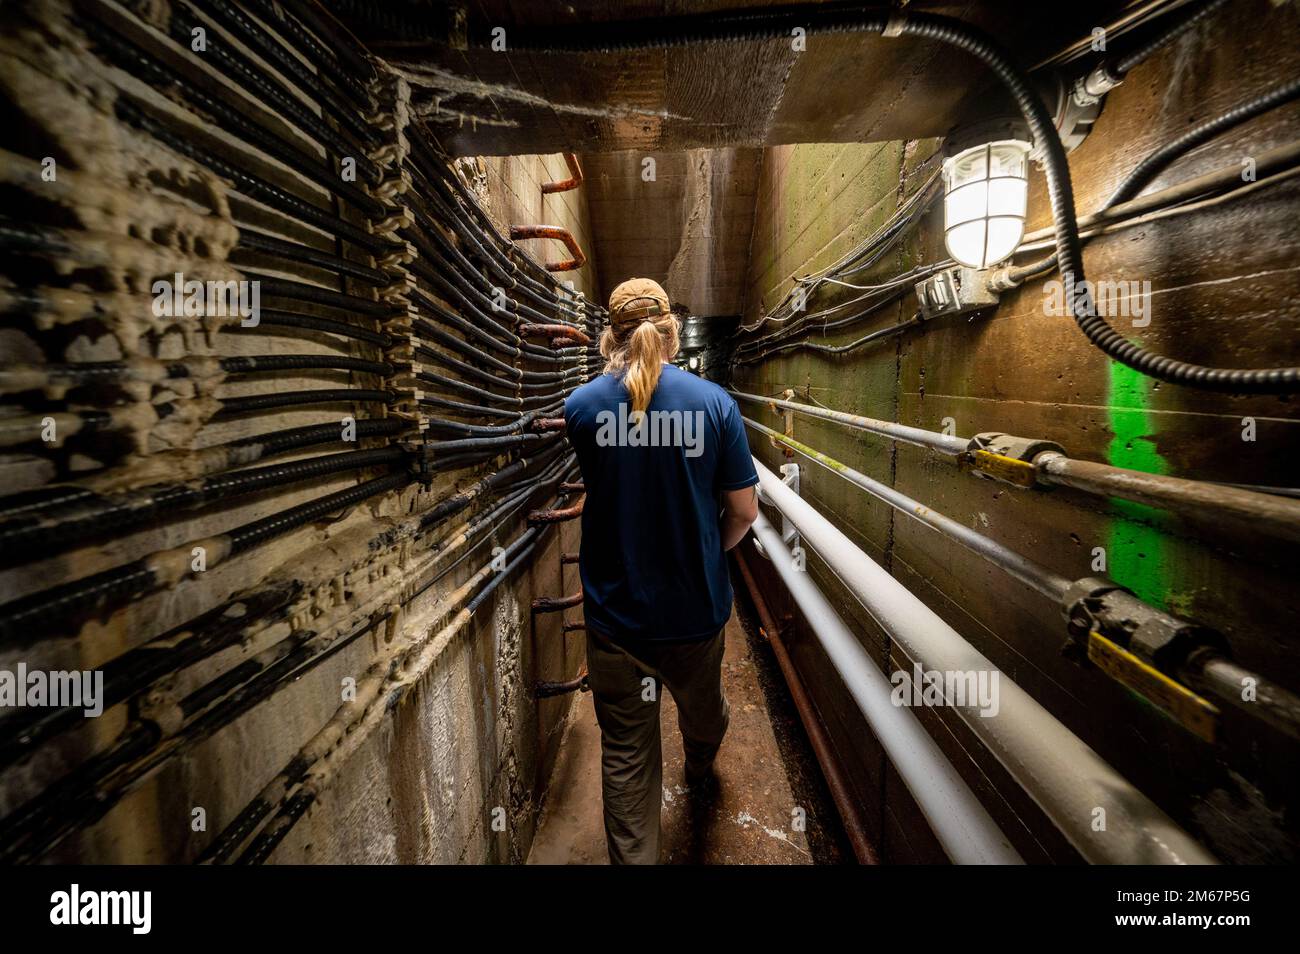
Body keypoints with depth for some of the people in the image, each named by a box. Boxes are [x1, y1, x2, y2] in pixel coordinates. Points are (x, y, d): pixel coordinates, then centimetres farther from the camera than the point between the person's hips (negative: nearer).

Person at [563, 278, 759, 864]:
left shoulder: (581, 407, -10)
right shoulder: (714, 403, -13)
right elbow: (744, 510, -9)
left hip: (615, 611, -1)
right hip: (696, 606, 2)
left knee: (626, 755, 16)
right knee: (702, 707, 32)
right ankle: (699, 772, 62)